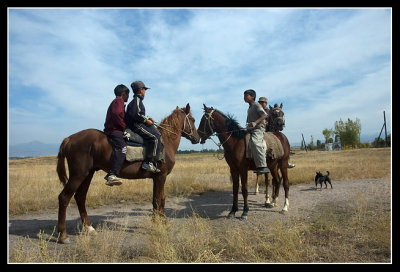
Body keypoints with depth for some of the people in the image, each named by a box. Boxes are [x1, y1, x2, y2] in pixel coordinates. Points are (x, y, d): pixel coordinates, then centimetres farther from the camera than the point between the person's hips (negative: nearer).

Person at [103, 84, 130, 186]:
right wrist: (124, 127, -11)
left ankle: (110, 175, 23)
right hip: (114, 130, -11)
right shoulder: (119, 101, -1)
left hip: (113, 130, 11)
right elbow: (116, 114, -18)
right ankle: (112, 175, -45)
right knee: (121, 147, -30)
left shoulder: (116, 101, 30)